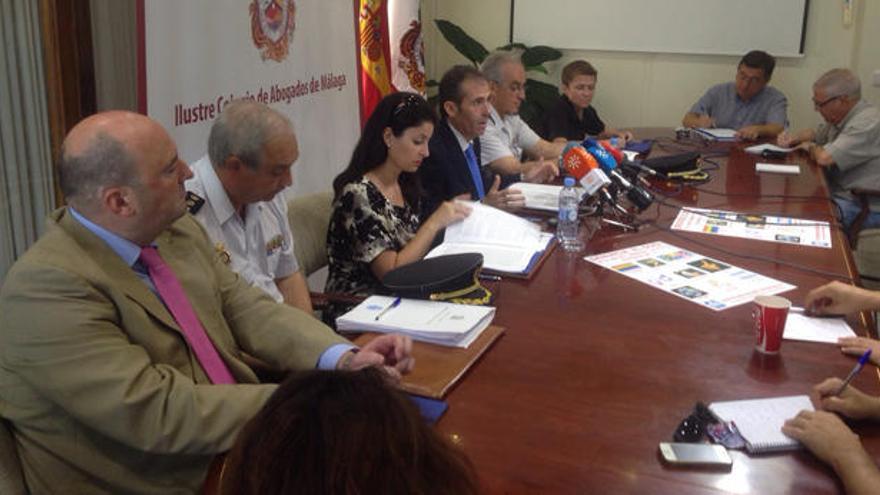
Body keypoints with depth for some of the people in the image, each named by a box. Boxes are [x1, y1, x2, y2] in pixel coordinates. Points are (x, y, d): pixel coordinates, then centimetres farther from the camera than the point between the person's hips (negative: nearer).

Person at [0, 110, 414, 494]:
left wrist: (342, 358, -14)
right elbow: (160, 414, -26)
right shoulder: (47, 288, -22)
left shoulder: (177, 230, 2)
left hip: (236, 451, 7)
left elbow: (245, 308, 2)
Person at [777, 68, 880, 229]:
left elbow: (824, 158, -30)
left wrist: (810, 147, -7)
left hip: (863, 208, -9)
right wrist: (793, 138, 5)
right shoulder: (839, 116, 7)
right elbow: (815, 133, 27)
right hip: (838, 193, 9)